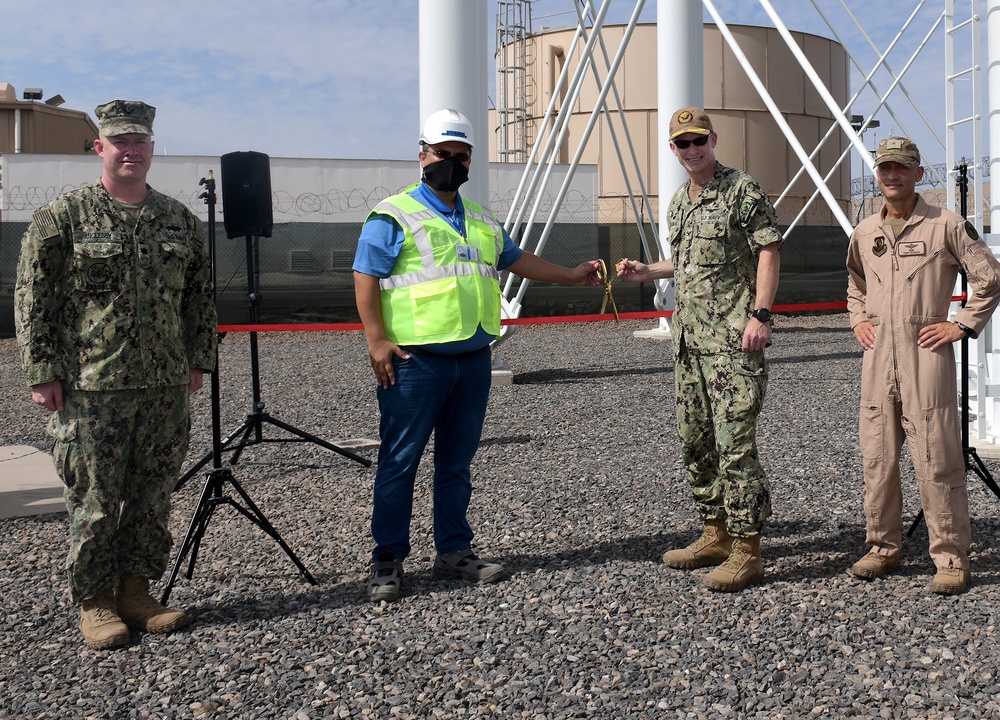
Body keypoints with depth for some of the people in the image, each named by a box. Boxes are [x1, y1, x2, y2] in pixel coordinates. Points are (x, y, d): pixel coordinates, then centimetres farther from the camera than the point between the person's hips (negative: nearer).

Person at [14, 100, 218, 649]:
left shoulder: (178, 219, 11)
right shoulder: (62, 217, -2)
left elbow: (200, 296, 18)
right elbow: (32, 299, -3)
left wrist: (198, 358, 13)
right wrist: (42, 372, -8)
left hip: (166, 387, 5)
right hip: (90, 390, -4)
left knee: (153, 498, 10)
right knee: (94, 501, 1)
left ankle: (136, 590, 23)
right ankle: (94, 602, 14)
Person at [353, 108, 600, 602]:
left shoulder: (482, 221, 20)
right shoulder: (394, 216, -3)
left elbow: (517, 260, 32)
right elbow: (366, 279, -8)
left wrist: (570, 276, 31)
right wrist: (377, 341, -17)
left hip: (474, 358, 6)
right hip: (416, 360, -6)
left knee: (457, 462, 12)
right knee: (400, 461, -3)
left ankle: (454, 551, 22)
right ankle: (387, 560, 6)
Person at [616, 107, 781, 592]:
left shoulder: (742, 191, -6)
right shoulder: (678, 202, 18)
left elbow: (768, 252, -11)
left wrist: (760, 315, -19)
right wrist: (645, 273, 16)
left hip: (733, 339, -9)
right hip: (688, 338, 9)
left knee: (735, 444, -10)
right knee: (695, 442, 12)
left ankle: (746, 551, -3)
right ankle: (715, 537, 24)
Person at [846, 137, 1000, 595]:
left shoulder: (945, 226, -1)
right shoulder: (864, 232, 13)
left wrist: (962, 324, -3)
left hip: (926, 355, -5)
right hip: (877, 357, 5)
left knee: (936, 459, -5)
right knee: (877, 457, 8)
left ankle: (951, 558, 3)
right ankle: (883, 548, 20)